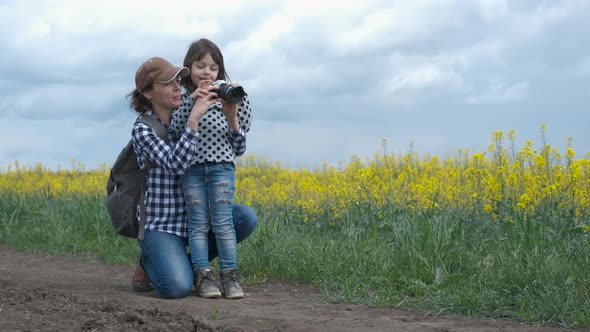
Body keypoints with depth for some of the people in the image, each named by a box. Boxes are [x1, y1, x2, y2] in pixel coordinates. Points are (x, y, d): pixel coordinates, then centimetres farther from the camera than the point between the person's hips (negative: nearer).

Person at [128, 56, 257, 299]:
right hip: (161, 222, -6)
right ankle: (149, 262, 8)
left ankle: (192, 262, 1)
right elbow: (176, 164, -26)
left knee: (246, 217, -21)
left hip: (195, 216, 6)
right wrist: (193, 118, -31)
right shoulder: (143, 129, -10)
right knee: (177, 287, -28)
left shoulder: (188, 118, 5)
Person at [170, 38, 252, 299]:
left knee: (222, 221, -6)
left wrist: (232, 116, -12)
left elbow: (239, 147, 5)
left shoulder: (231, 98, 6)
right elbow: (175, 129, -11)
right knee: (198, 223, -1)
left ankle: (229, 276, 0)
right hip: (191, 167, 0)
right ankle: (203, 277, 2)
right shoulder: (183, 95, 6)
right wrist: (192, 100, -20)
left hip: (222, 166, 0)